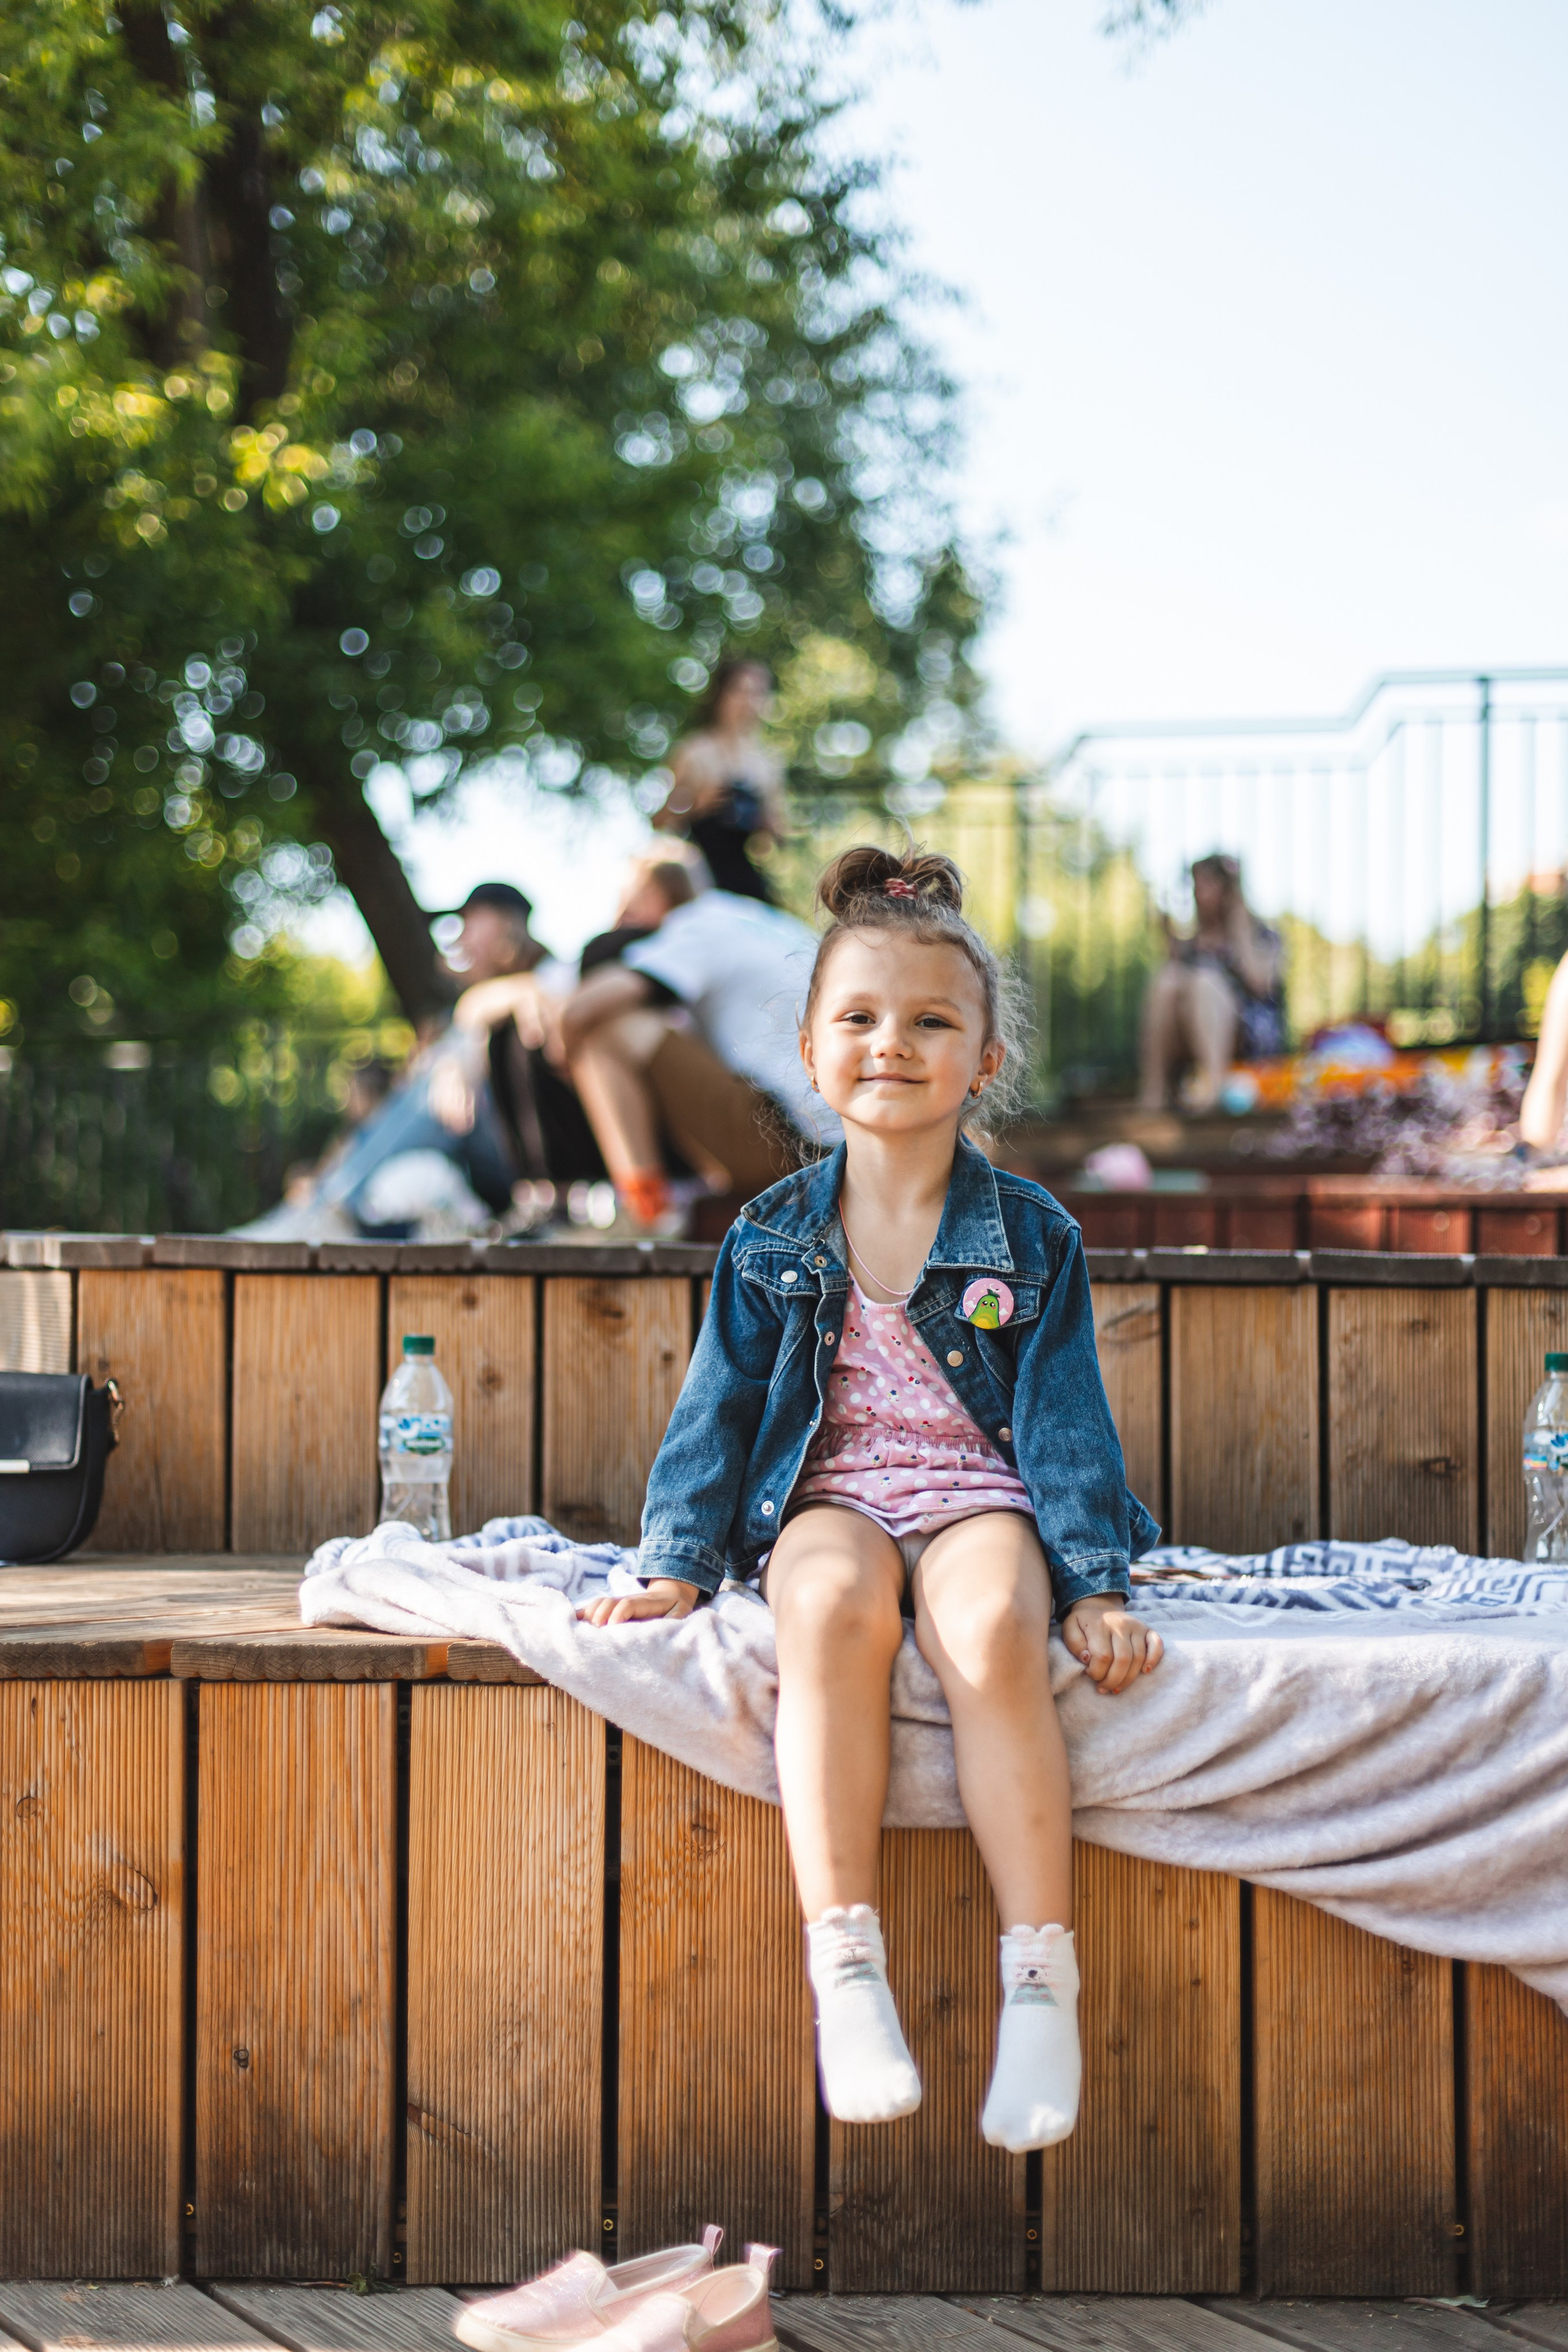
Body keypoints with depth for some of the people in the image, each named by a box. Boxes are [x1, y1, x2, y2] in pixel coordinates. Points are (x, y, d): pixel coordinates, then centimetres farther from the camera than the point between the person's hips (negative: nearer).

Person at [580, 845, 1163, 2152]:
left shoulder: (1029, 1235, 4)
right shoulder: (774, 1238, 8)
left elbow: (1065, 1418, 1)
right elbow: (719, 1403, 9)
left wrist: (1094, 1587, -8)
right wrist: (678, 1565, 1)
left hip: (982, 1494, -1)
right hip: (833, 1494, 1)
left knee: (995, 1638, -36)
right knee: (832, 1612, -36)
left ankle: (1041, 1980, -30)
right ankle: (845, 1964, -34)